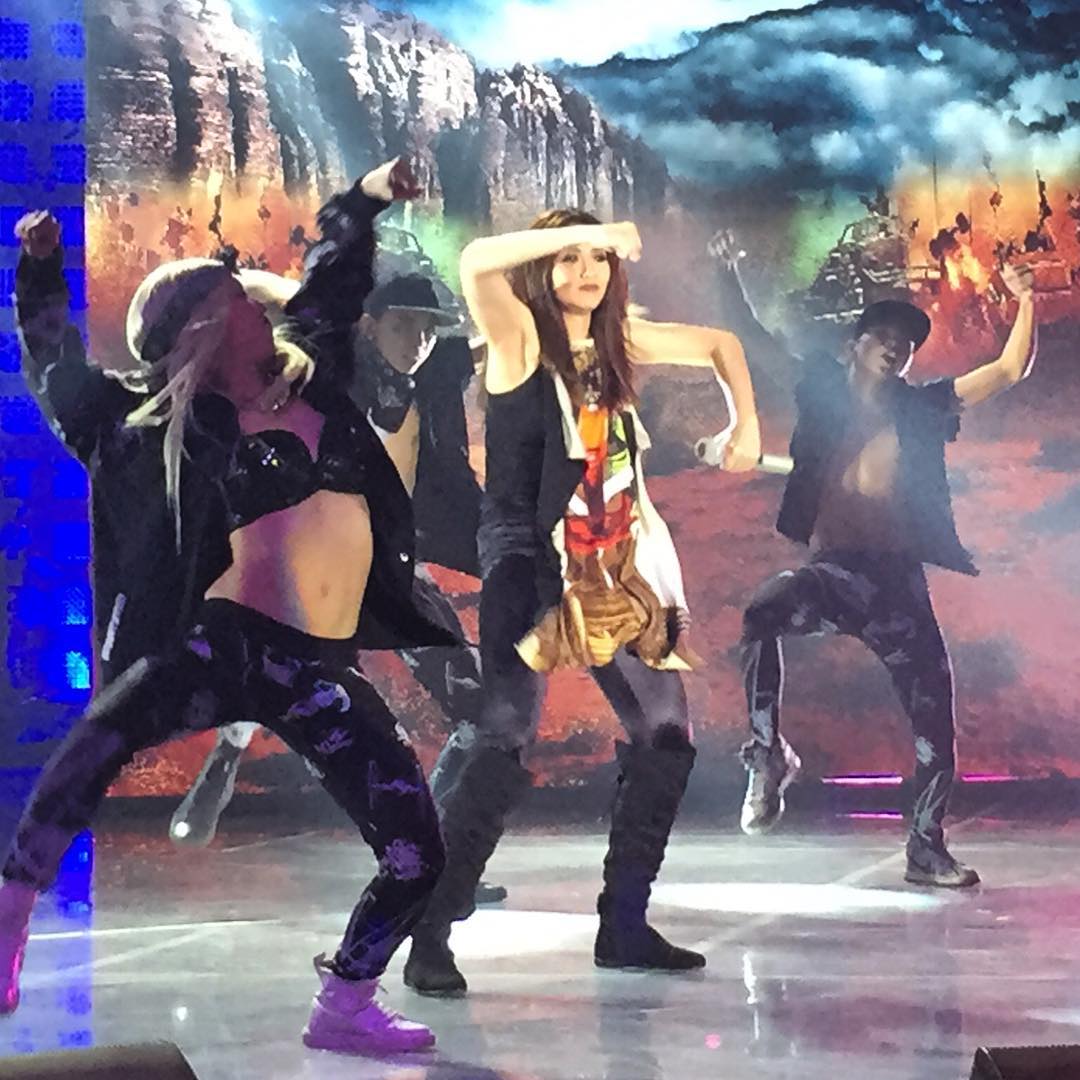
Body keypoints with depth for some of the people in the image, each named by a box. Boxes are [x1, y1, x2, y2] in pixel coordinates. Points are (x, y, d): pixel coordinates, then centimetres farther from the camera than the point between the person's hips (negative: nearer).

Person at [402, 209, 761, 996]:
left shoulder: (619, 341, 9)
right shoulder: (520, 338, -6)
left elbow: (720, 343, 25)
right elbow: (476, 263, -27)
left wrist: (748, 428, 14)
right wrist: (579, 229, -23)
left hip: (616, 570, 7)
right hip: (529, 568, -7)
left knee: (667, 738, 8)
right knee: (505, 742, -18)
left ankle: (625, 927, 19)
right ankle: (431, 937, -10)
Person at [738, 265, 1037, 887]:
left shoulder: (919, 410, 12)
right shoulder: (824, 393, 8)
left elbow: (1011, 370, 9)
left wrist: (1026, 301, -1)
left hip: (898, 583, 3)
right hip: (836, 572, -2)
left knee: (937, 721, 0)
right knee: (762, 613, -34)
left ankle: (927, 847, 18)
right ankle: (769, 756, -19)